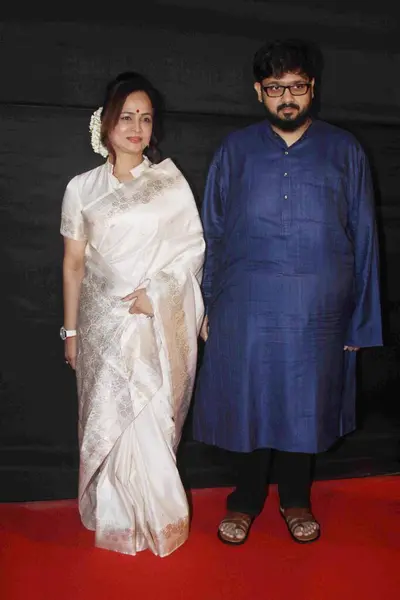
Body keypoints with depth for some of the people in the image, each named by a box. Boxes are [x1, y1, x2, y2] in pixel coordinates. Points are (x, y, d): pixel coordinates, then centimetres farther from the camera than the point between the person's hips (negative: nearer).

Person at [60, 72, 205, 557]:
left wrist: (156, 292, -12)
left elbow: (193, 247, 1)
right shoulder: (82, 188, 4)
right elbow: (73, 263, 7)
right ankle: (120, 517, 27)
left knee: (147, 416, 2)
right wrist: (70, 329, 8)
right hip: (104, 321, 1)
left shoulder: (171, 181, 2)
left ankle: (154, 518, 26)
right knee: (110, 417, 6)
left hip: (159, 321, -1)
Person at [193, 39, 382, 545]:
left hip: (317, 311, 0)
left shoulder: (343, 151, 3)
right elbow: (211, 232, 7)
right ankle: (246, 499, 34)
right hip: (244, 309, 0)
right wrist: (206, 305, 3)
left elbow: (363, 237, 3)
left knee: (305, 404, 13)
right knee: (248, 402, 10)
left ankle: (295, 500, 38)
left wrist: (361, 317, 0)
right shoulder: (235, 151, 5)